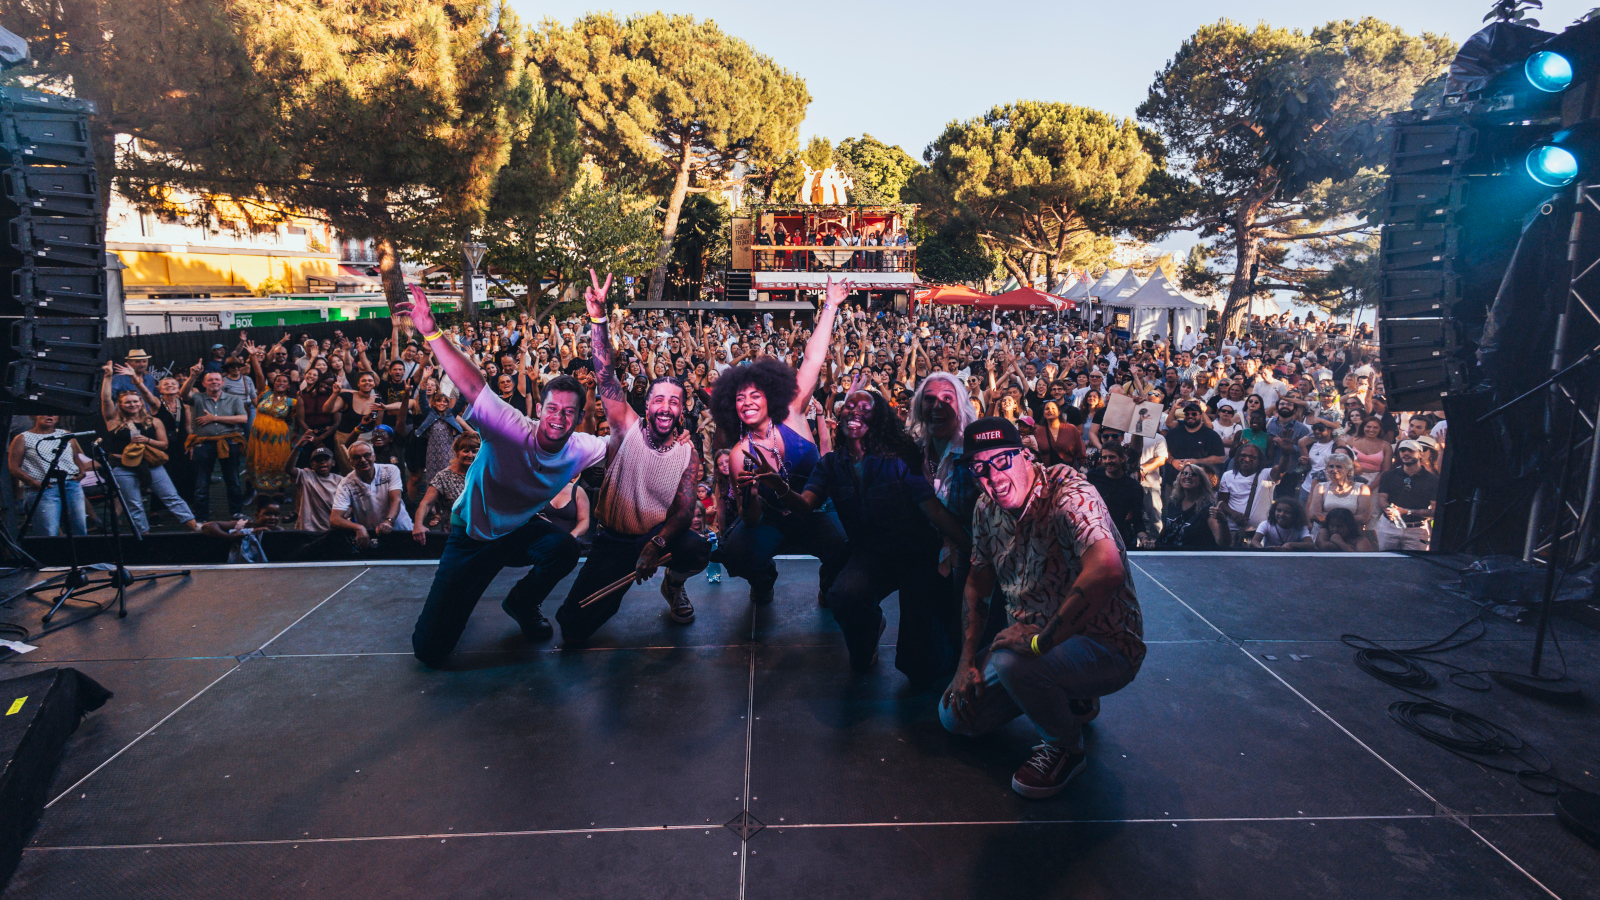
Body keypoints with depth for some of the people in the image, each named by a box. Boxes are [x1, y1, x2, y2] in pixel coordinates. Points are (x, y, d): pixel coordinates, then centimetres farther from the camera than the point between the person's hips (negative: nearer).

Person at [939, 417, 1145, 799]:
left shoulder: (1067, 495, -26)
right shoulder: (987, 509, -1)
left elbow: (1108, 570, -44)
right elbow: (978, 585, 11)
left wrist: (1041, 639, -36)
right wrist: (968, 661, 2)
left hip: (1107, 648, -8)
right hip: (1031, 638, 8)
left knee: (1012, 664, -36)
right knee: (955, 715, 7)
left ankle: (1065, 748, -4)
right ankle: (1070, 700, 23)